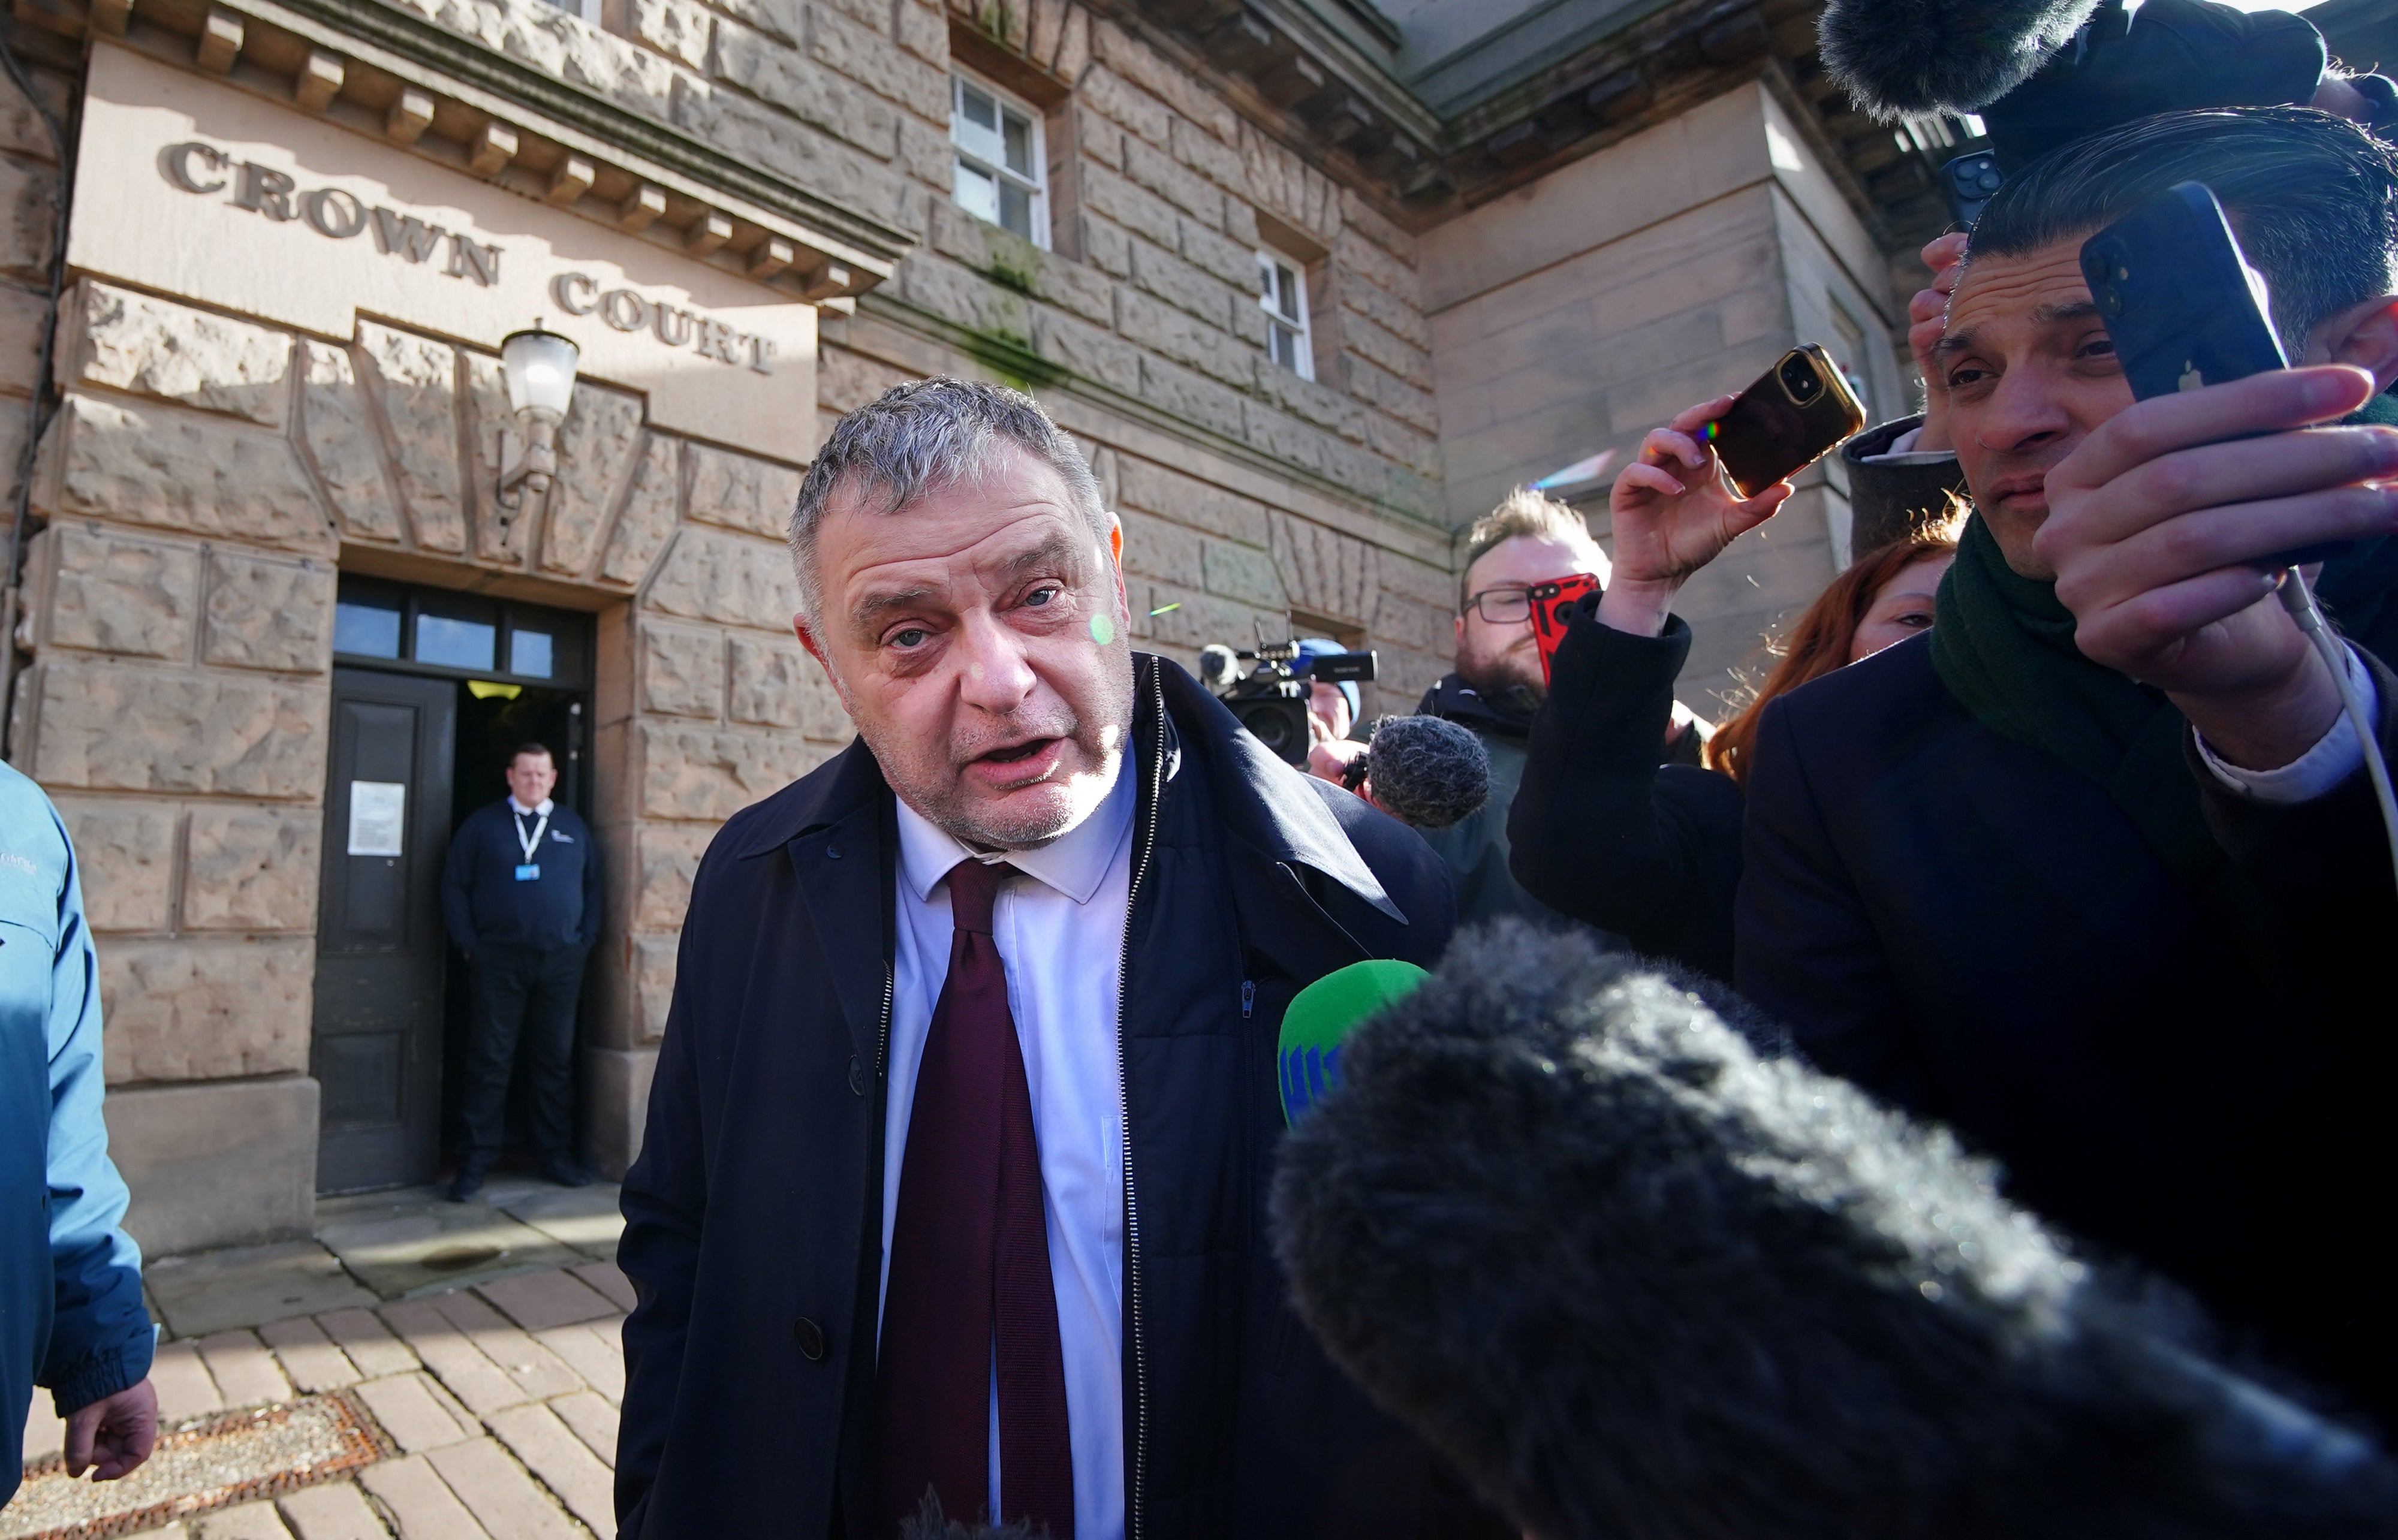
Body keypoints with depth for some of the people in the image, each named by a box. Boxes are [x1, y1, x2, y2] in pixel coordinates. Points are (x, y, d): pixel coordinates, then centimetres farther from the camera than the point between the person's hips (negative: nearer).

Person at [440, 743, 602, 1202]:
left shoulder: (574, 828, 12)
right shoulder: (482, 825, 5)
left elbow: (593, 887, 13)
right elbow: (454, 886, 3)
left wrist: (586, 941, 4)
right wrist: (469, 943, -4)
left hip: (562, 961, 2)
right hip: (499, 961, -2)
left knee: (556, 1060, 8)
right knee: (489, 1061, 1)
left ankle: (557, 1155, 17)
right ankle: (474, 1162, 10)